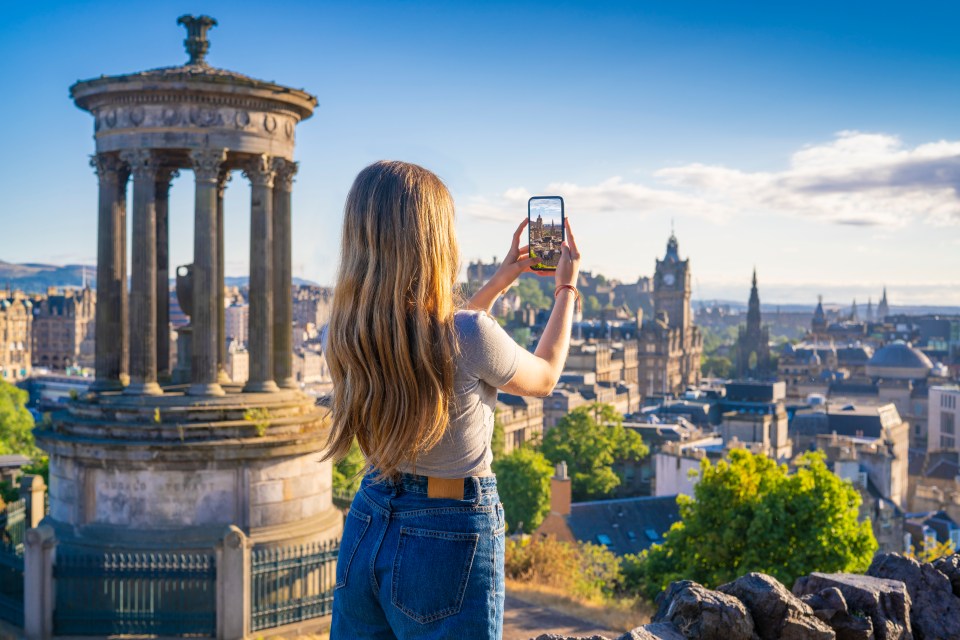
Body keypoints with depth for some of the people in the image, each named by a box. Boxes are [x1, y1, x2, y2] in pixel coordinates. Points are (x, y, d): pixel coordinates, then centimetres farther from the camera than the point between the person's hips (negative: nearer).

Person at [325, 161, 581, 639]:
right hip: (451, 537, -5)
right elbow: (544, 378, 0)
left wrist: (496, 284, 20)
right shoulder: (470, 334, -24)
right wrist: (566, 288, 13)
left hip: (368, 525, 5)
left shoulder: (343, 335, -8)